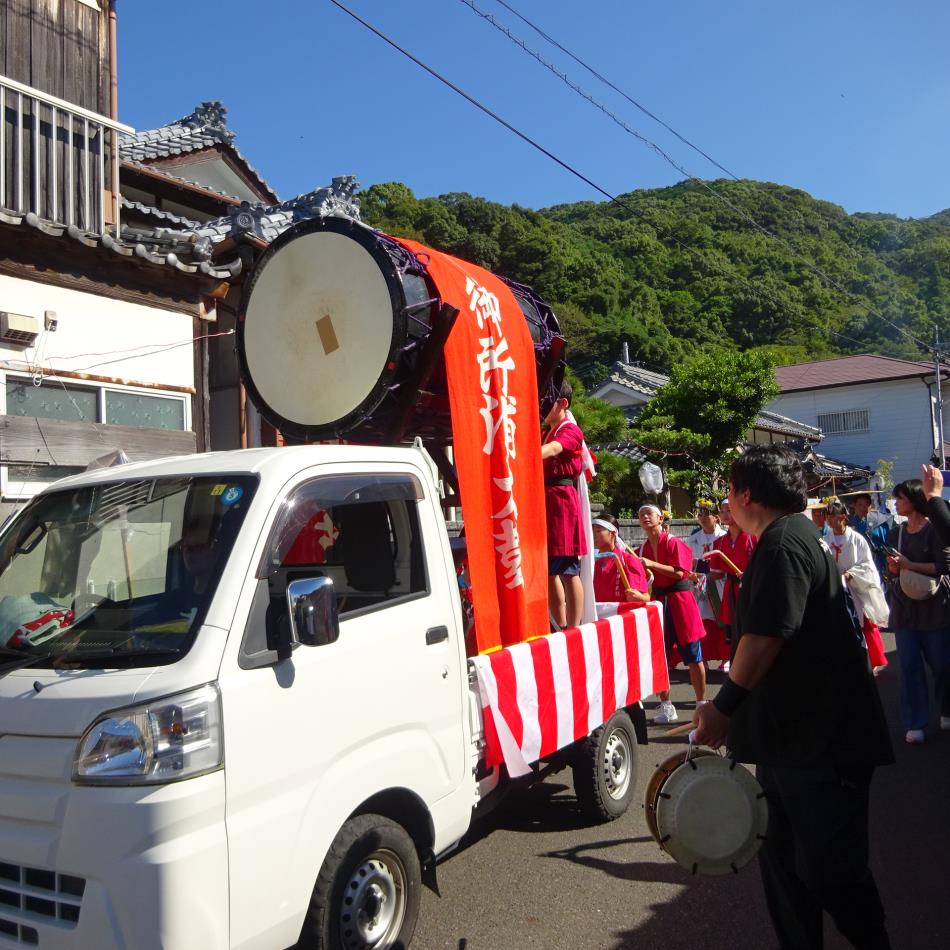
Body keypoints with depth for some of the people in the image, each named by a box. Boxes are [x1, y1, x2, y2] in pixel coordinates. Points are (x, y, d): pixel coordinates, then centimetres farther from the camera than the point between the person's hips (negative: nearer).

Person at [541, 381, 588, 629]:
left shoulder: (571, 430, -4)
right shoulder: (545, 432, 23)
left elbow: (550, 450, -25)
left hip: (561, 499, -8)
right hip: (542, 501, 8)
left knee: (568, 571, -6)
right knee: (547, 570, 9)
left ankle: (573, 630, -2)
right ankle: (561, 628, 16)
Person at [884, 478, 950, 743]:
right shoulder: (895, 533, 11)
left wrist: (909, 565, -15)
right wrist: (894, 569, -6)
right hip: (904, 608, 5)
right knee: (909, 666, 1)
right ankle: (915, 723, 6)